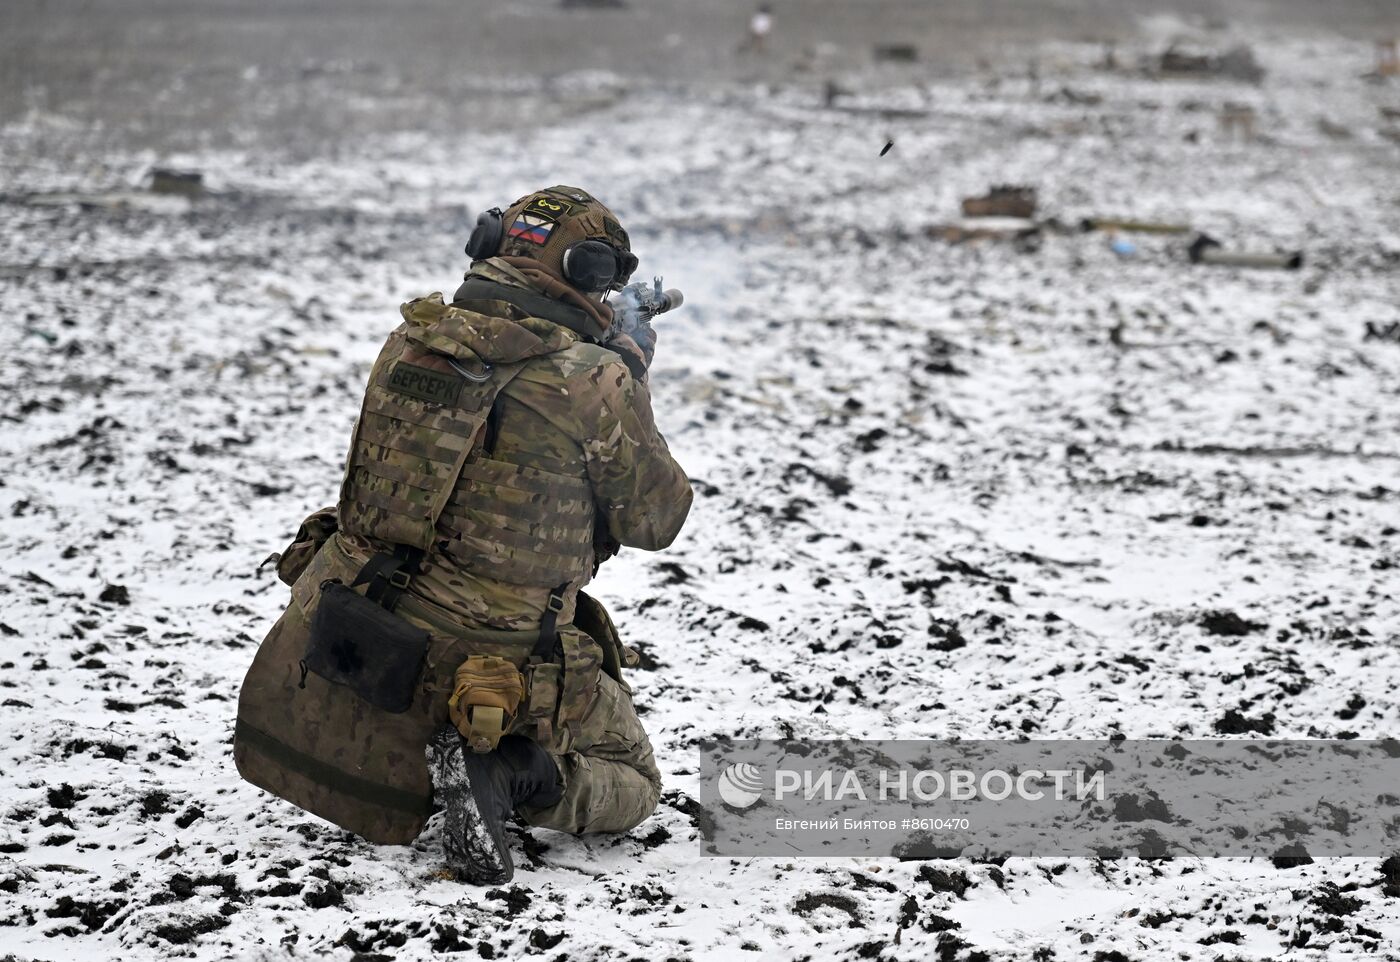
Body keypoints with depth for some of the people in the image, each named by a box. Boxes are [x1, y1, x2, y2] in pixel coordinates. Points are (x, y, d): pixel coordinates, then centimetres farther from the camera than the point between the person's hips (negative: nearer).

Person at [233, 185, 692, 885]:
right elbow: (655, 520, 0)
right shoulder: (594, 384, -16)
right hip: (493, 663, -6)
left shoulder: (410, 340, 0)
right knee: (630, 782, 16)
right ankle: (505, 771, -14)